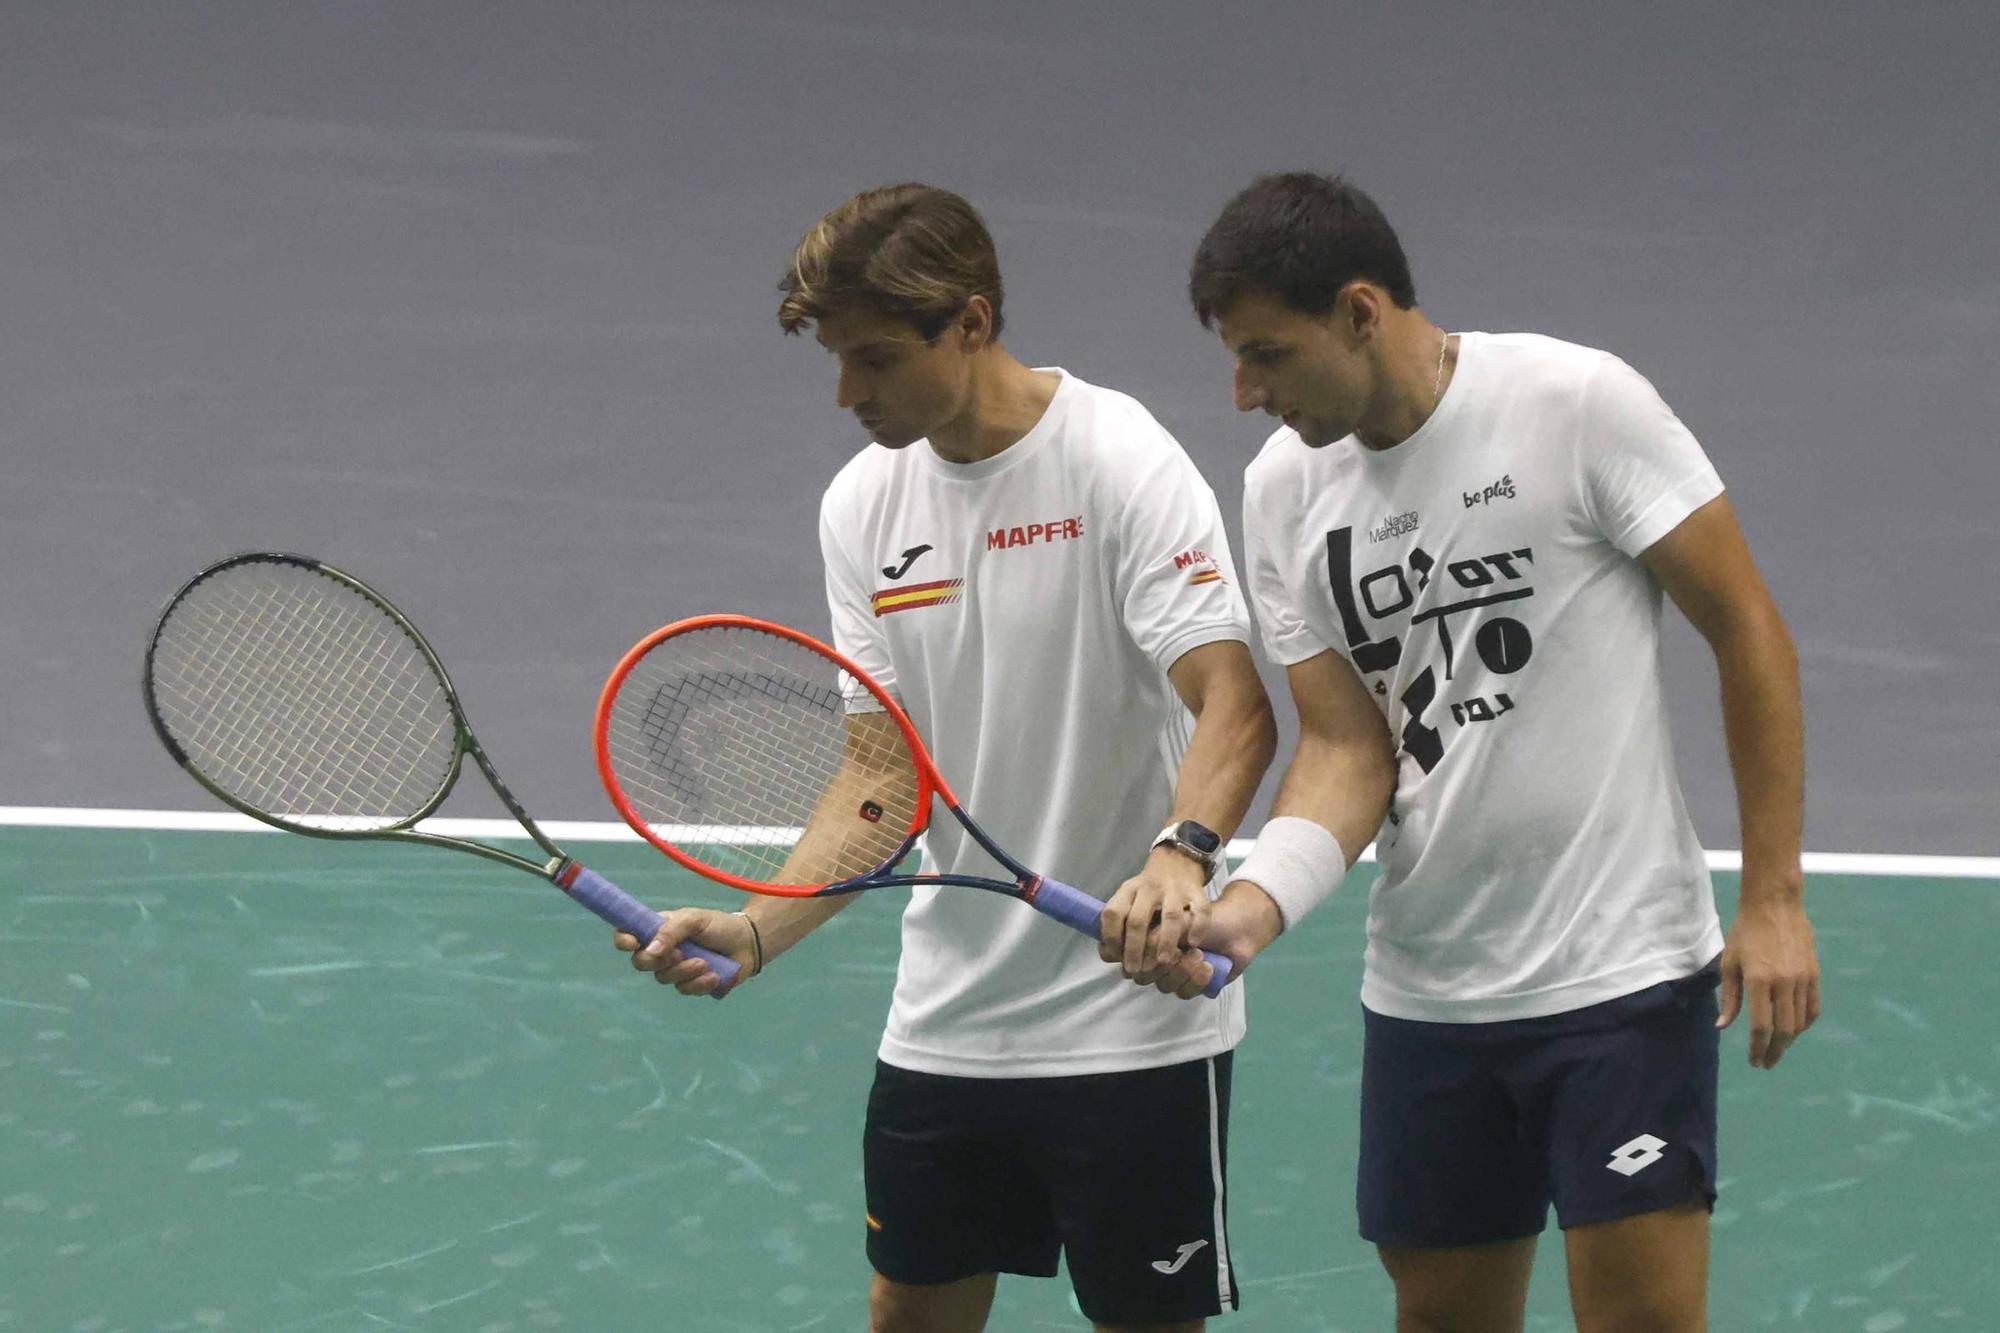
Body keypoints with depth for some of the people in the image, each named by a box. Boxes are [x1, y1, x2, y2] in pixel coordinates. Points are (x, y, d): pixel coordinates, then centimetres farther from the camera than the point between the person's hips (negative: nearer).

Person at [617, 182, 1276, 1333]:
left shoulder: (1122, 464, -14)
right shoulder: (864, 505, 4)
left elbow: (1234, 706, -25)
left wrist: (1180, 853, -45)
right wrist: (756, 931, -11)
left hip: (1134, 1019, -6)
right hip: (944, 1016, 6)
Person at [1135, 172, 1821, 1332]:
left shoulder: (1578, 403, -12)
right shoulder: (1286, 489, 4)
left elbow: (1747, 629, -8)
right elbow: (1347, 746, 2)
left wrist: (1774, 897, -11)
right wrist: (1253, 906, -17)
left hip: (1622, 975, -5)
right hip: (1423, 997, 5)